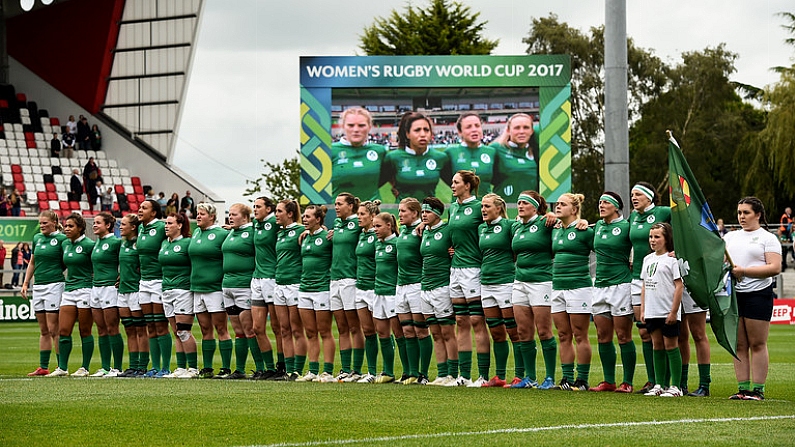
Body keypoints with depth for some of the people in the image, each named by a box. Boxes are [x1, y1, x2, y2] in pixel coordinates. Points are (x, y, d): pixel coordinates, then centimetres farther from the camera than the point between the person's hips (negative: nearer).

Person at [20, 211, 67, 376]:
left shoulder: (61, 238, -7)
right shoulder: (37, 238, 13)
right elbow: (32, 263, 20)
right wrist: (25, 283, 16)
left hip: (54, 285, -7)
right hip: (38, 286, 7)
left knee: (53, 329, -8)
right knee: (43, 330, 9)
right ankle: (43, 367, 12)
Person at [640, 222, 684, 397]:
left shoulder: (672, 258, -7)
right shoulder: (648, 259, 14)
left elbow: (679, 286, -11)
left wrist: (674, 311, -15)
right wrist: (643, 309, 13)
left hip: (668, 312, -7)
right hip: (652, 312, 7)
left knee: (671, 346, -3)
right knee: (657, 346, 10)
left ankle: (675, 386, 0)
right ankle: (658, 385, 14)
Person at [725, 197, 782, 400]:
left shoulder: (768, 238, 1)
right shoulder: (730, 237, 19)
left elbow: (775, 268, -11)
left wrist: (744, 271, -15)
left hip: (758, 293, -5)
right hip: (733, 294, 5)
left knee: (757, 344, -3)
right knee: (739, 345, 5)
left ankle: (758, 390, -1)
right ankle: (743, 388, 8)